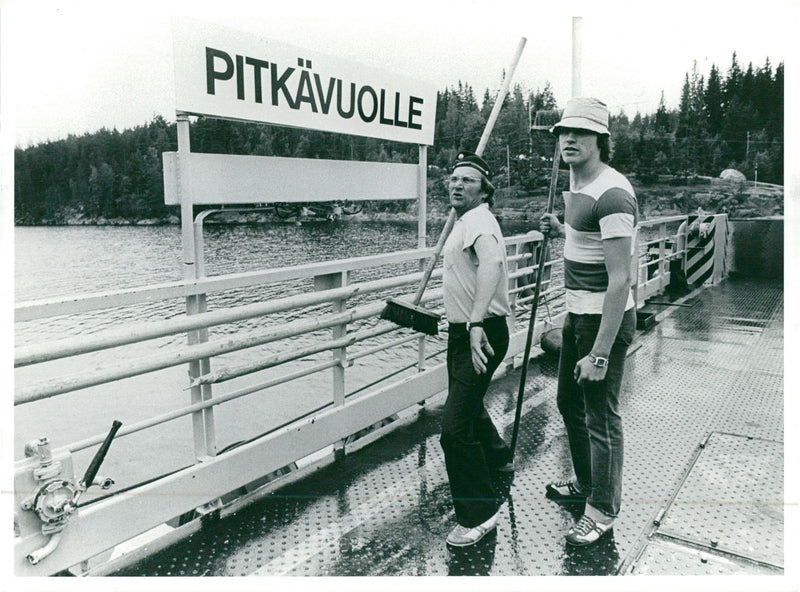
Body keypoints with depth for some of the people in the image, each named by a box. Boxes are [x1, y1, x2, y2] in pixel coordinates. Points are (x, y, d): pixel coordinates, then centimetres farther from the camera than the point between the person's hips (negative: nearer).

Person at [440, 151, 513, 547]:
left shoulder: (478, 221, -19)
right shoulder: (464, 222, 15)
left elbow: (491, 263, -40)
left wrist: (476, 322, -52)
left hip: (481, 334, -11)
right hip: (462, 332, 11)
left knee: (455, 428, -13)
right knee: (467, 403, 29)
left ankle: (479, 512, 1)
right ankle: (496, 458, 54)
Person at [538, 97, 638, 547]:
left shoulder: (612, 194, -22)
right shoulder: (577, 183, 8)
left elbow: (619, 281, -26)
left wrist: (599, 354, -26)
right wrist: (561, 230, 9)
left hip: (606, 319, -10)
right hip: (577, 313, 10)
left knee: (601, 416, 3)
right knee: (570, 403, 22)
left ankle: (604, 509, 22)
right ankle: (585, 482, 43)